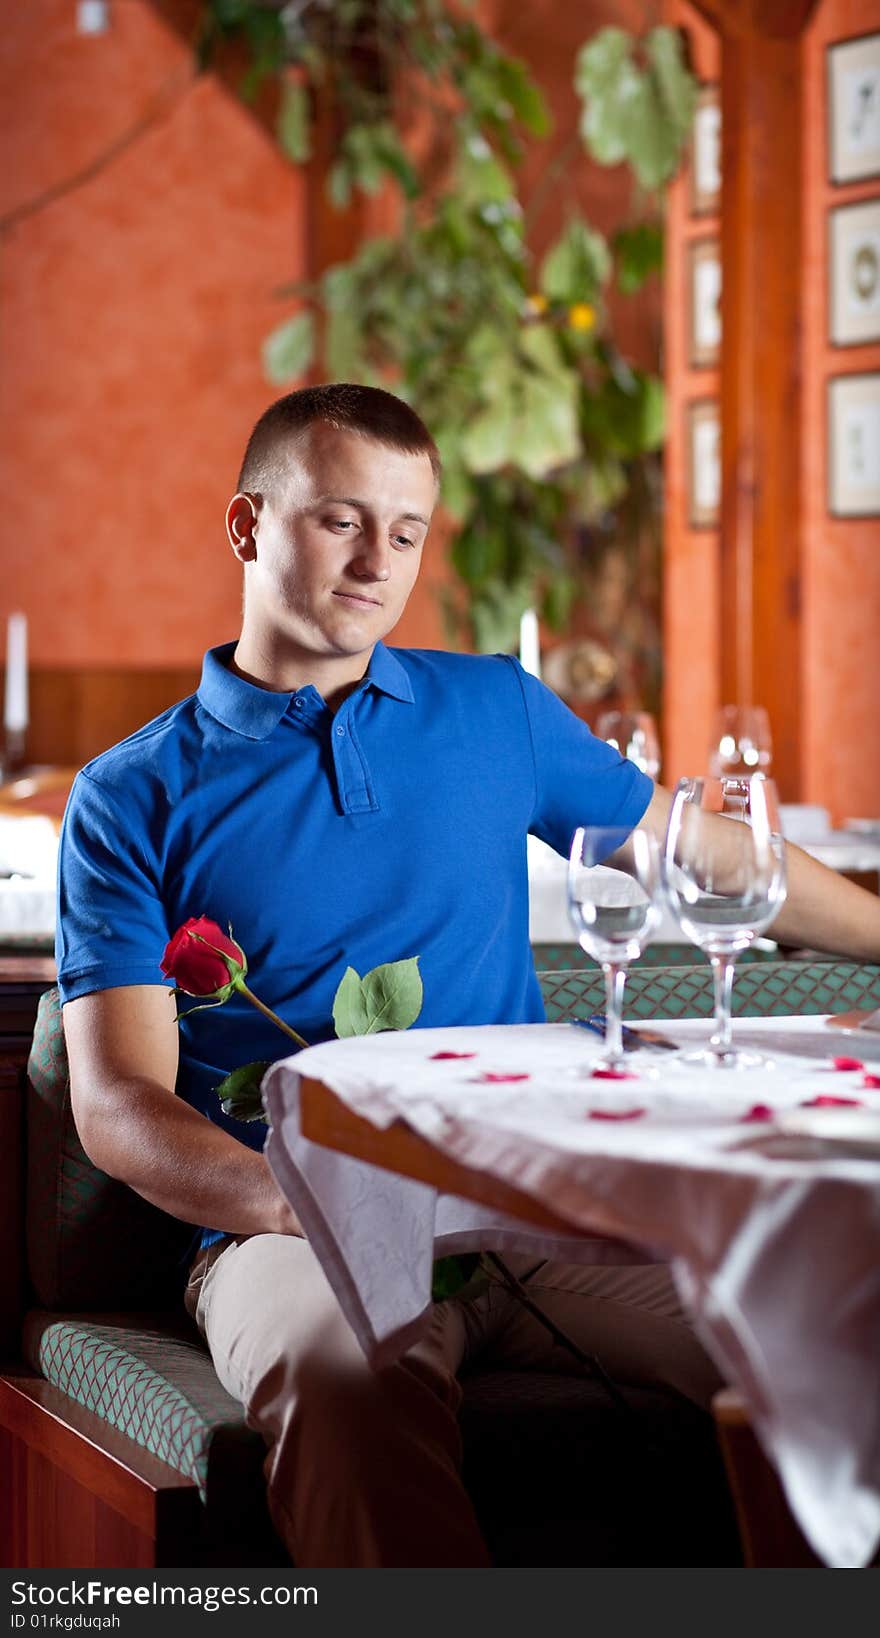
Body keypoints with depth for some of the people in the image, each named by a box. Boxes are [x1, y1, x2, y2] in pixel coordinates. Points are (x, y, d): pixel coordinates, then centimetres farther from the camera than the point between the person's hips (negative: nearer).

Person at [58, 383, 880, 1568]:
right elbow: (118, 1103, -1)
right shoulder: (134, 797, 8)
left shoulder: (497, 710, 18)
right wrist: (305, 1201, -20)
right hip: (287, 1231, -2)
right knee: (348, 1385, -39)